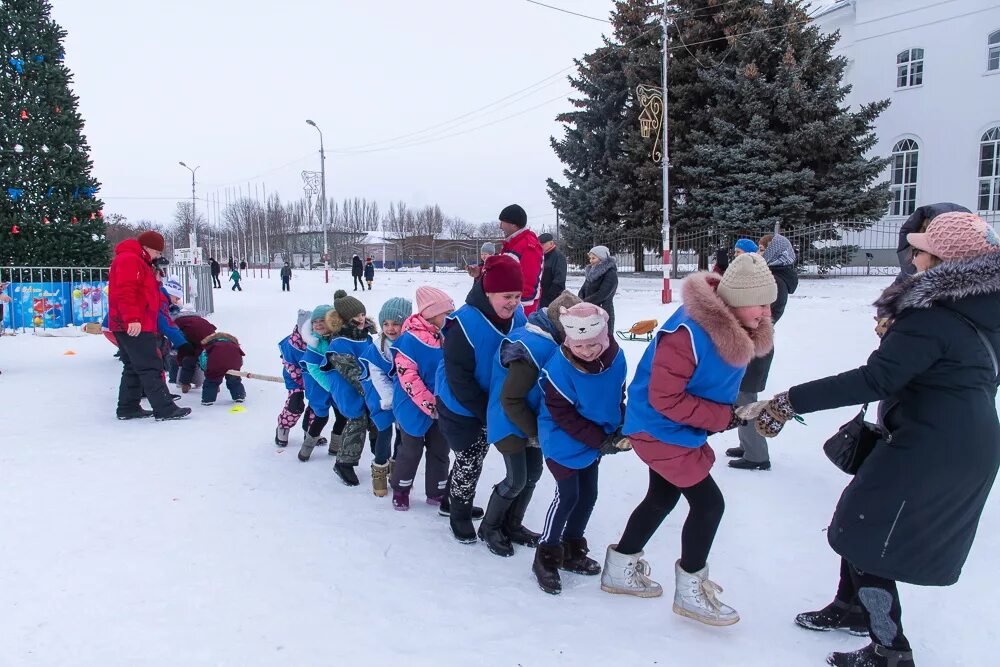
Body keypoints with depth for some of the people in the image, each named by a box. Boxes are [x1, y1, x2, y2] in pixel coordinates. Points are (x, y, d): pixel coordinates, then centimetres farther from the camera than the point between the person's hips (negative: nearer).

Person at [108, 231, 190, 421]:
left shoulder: (138, 262, 23)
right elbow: (125, 292, -22)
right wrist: (133, 318, -29)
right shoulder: (129, 259, -11)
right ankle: (165, 409, -12)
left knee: (133, 368, 15)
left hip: (127, 326, 11)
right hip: (134, 327, -11)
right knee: (151, 368, -11)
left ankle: (128, 408, 20)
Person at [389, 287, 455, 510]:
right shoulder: (410, 339, -20)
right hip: (414, 409, -6)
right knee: (411, 450, 9)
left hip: (440, 407, 6)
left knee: (440, 449, 14)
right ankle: (400, 489, 30)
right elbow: (407, 376, -23)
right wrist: (430, 405, -22)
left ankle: (437, 491, 29)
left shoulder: (443, 336, 3)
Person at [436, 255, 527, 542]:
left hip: (491, 404, 6)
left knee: (474, 456, 21)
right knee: (469, 460, 5)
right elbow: (460, 381, -26)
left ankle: (452, 501, 45)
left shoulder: (518, 317, -12)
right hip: (460, 408, -6)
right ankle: (459, 515, 30)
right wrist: (490, 413, -23)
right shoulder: (464, 325, -31)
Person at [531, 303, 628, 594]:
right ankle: (546, 558, 12)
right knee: (567, 496, -5)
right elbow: (562, 414, -23)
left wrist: (621, 428, -6)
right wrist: (600, 440, -22)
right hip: (563, 443, -6)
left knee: (588, 495, 14)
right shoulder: (560, 368, -28)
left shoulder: (616, 358, -13)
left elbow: (618, 395, 5)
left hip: (595, 442, 6)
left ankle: (572, 551, 33)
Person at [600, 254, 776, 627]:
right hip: (659, 428, -9)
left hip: (681, 429, 10)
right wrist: (724, 417, -24)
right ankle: (690, 592, 16)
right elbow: (665, 398, -29)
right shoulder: (689, 332, -33)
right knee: (708, 503, -4)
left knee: (663, 498, 21)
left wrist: (733, 409, -6)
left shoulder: (736, 327, -6)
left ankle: (621, 570, 40)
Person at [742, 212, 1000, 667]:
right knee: (866, 518, 22)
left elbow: (874, 379, -32)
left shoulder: (932, 318, -23)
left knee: (866, 535, 3)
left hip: (932, 452, -10)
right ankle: (853, 607, 40)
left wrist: (787, 403, -32)